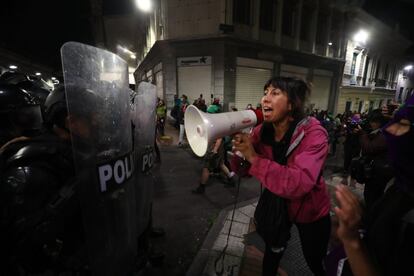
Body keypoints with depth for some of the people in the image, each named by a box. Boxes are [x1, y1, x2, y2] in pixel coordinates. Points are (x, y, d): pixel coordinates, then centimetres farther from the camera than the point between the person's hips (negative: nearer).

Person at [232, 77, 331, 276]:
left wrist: (254, 158, -41)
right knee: (272, 254, 25)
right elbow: (243, 171, -10)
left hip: (310, 212, -3)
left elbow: (299, 183, -41)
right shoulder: (261, 131, -14)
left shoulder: (313, 133, -28)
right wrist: (239, 150, -31)